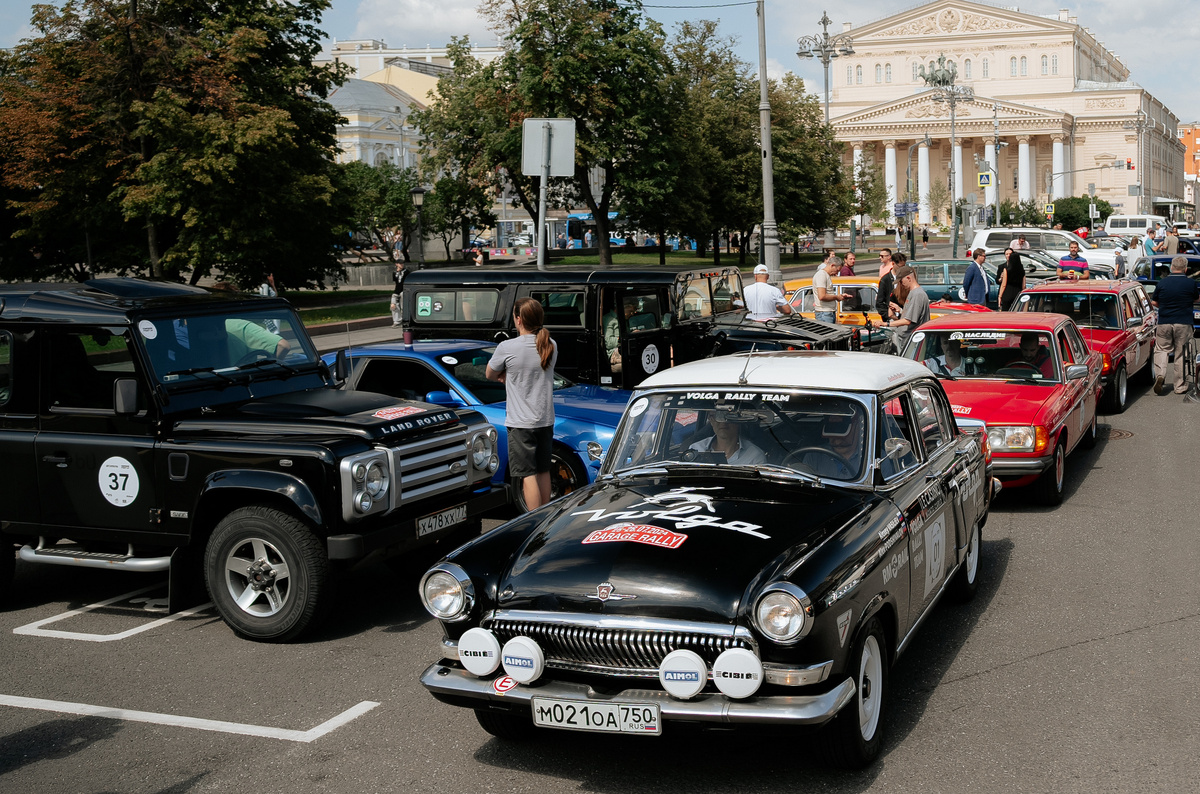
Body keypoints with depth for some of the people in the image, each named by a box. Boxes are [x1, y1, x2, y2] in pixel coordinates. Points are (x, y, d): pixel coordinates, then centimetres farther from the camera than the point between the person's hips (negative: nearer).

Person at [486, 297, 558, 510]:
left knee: (528, 475, -4)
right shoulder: (550, 345, 2)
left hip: (521, 423, -6)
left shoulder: (507, 348, -15)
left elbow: (490, 375, 1)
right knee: (544, 472, 16)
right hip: (546, 420, 6)